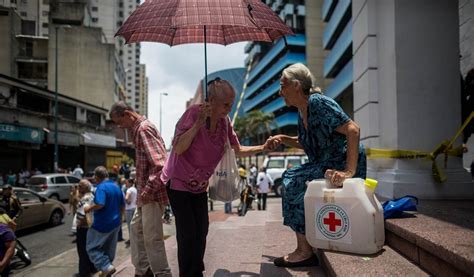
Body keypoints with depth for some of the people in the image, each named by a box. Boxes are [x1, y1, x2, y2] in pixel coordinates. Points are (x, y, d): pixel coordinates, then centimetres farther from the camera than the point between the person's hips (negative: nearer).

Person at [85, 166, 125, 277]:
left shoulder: (101, 187, -16)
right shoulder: (116, 187, 8)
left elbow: (100, 204, -30)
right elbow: (123, 206, 13)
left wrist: (89, 208, -13)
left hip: (102, 224, -8)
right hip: (115, 223, 8)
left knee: (92, 247, 4)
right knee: (109, 249, 16)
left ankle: (107, 267, -9)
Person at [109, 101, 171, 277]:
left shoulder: (144, 128, -16)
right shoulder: (139, 129, 16)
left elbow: (159, 163, -25)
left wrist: (149, 190, -23)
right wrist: (143, 189, 15)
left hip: (153, 192, -11)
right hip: (145, 191, 11)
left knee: (152, 237, -5)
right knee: (136, 228, 20)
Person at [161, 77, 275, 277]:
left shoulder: (224, 121, -4)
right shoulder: (194, 113, -22)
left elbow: (239, 151, 3)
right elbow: (178, 148, -29)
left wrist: (263, 148, -10)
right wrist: (199, 123, -36)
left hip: (199, 185, 7)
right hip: (178, 183, -6)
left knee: (201, 231, 11)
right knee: (188, 234, -7)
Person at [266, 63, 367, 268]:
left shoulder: (318, 103, -17)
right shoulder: (302, 112, 10)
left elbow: (353, 130, -26)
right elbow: (308, 143, 23)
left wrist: (350, 172, -33)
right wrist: (283, 139, 7)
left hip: (343, 164, -9)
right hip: (326, 164, 9)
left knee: (296, 184, -16)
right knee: (290, 177, 7)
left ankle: (305, 252, -6)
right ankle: (304, 246, 13)